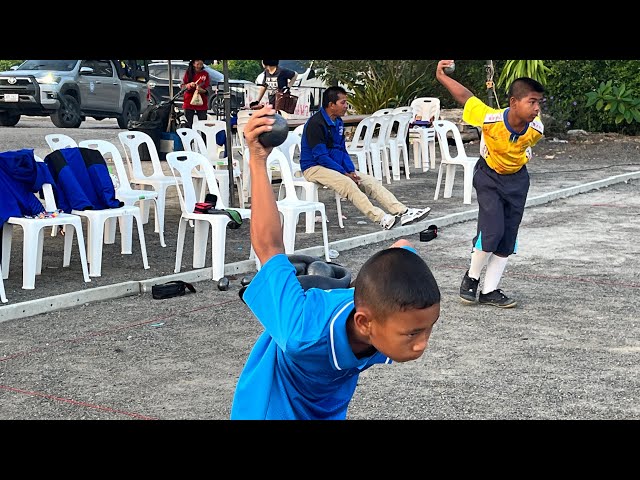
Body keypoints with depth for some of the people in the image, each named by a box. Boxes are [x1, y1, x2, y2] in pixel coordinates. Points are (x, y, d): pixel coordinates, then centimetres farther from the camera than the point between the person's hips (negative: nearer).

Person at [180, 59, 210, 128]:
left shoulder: (205, 74, 3)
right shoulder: (188, 73, 4)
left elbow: (208, 87, -1)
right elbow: (181, 86, 3)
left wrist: (203, 90, -22)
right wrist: (189, 85, -17)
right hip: (189, 103, 0)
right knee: (188, 125, 4)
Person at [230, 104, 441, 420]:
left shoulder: (390, 314, -28)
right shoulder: (303, 333, -44)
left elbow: (402, 248, -6)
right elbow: (269, 247, -32)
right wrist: (258, 162, -28)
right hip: (269, 411, -5)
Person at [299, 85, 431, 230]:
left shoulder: (338, 122, 11)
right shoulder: (316, 123, -17)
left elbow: (342, 150, 14)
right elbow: (321, 156, -20)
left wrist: (351, 171, -3)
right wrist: (345, 173, -19)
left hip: (336, 166, 9)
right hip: (314, 168, -9)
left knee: (370, 181, -8)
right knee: (347, 183, -33)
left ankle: (403, 212, -17)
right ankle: (381, 218, -42)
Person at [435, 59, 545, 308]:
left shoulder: (536, 129, -22)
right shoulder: (490, 119, -32)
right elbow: (465, 97, -15)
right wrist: (442, 77, -9)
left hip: (517, 179, 4)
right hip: (489, 177, -4)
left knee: (507, 239, 5)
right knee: (492, 231, -17)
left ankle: (489, 291, 16)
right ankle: (472, 277, 9)